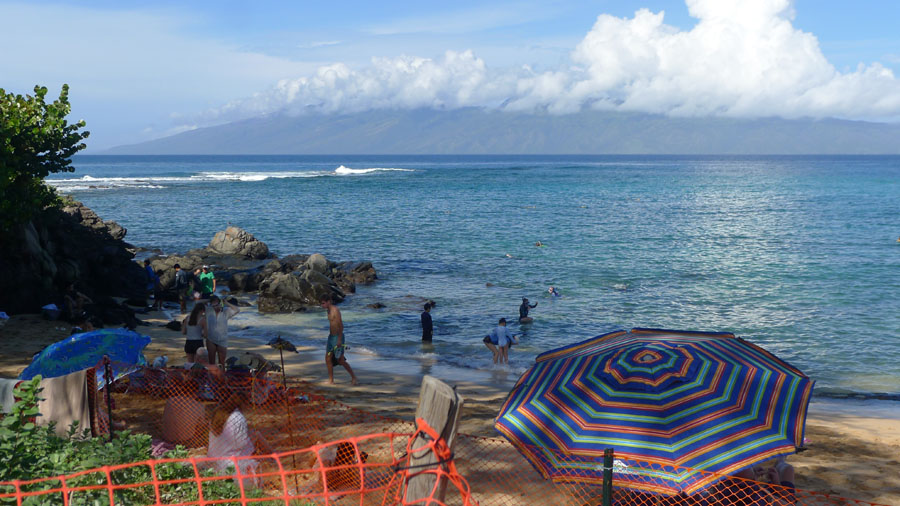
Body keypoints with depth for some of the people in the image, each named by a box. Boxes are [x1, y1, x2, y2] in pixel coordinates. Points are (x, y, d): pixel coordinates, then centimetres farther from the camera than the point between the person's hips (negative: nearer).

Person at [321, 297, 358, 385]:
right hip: (331, 336, 9)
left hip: (338, 337, -9)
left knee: (340, 360, -6)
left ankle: (353, 377, 8)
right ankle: (331, 380, 13)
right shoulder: (329, 311, 12)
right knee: (328, 359, 7)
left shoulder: (335, 310, -16)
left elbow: (341, 325, -20)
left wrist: (339, 339, -24)